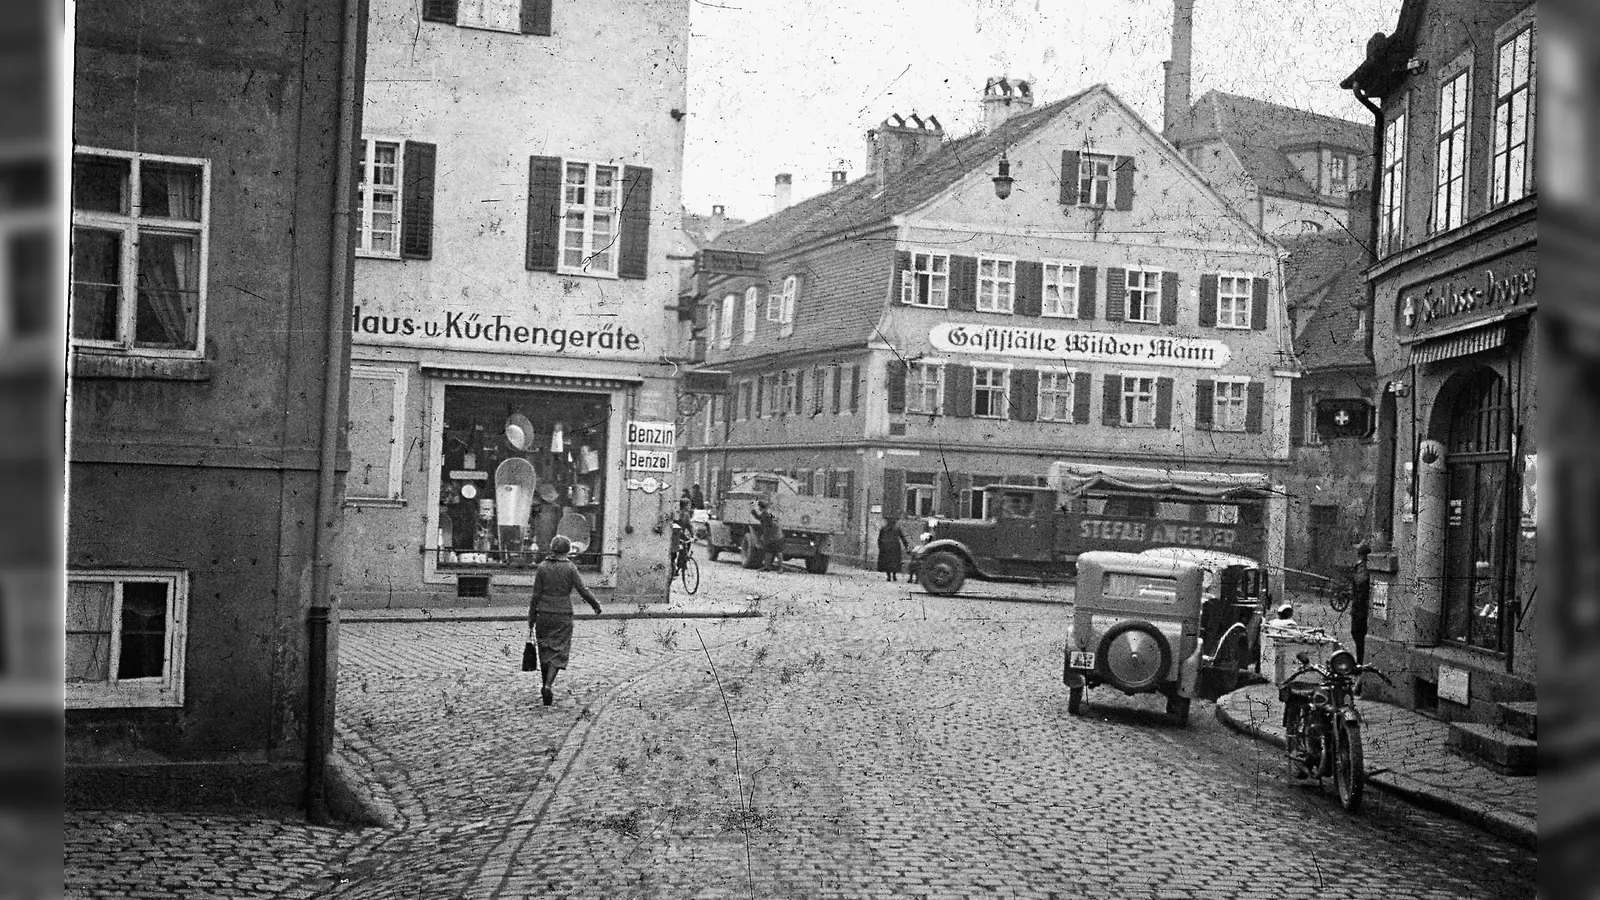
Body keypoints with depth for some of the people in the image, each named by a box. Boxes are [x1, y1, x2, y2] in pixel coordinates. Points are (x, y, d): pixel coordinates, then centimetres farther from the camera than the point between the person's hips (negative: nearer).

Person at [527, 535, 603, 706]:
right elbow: (583, 590, -5)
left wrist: (531, 621, 5)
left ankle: (546, 685, 23)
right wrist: (596, 605, 13)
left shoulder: (542, 567, 0)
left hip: (543, 615, 2)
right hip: (563, 615, -2)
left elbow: (535, 596, 0)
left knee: (544, 651, 15)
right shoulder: (570, 568, -4)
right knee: (558, 652, 0)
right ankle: (548, 685, -18)